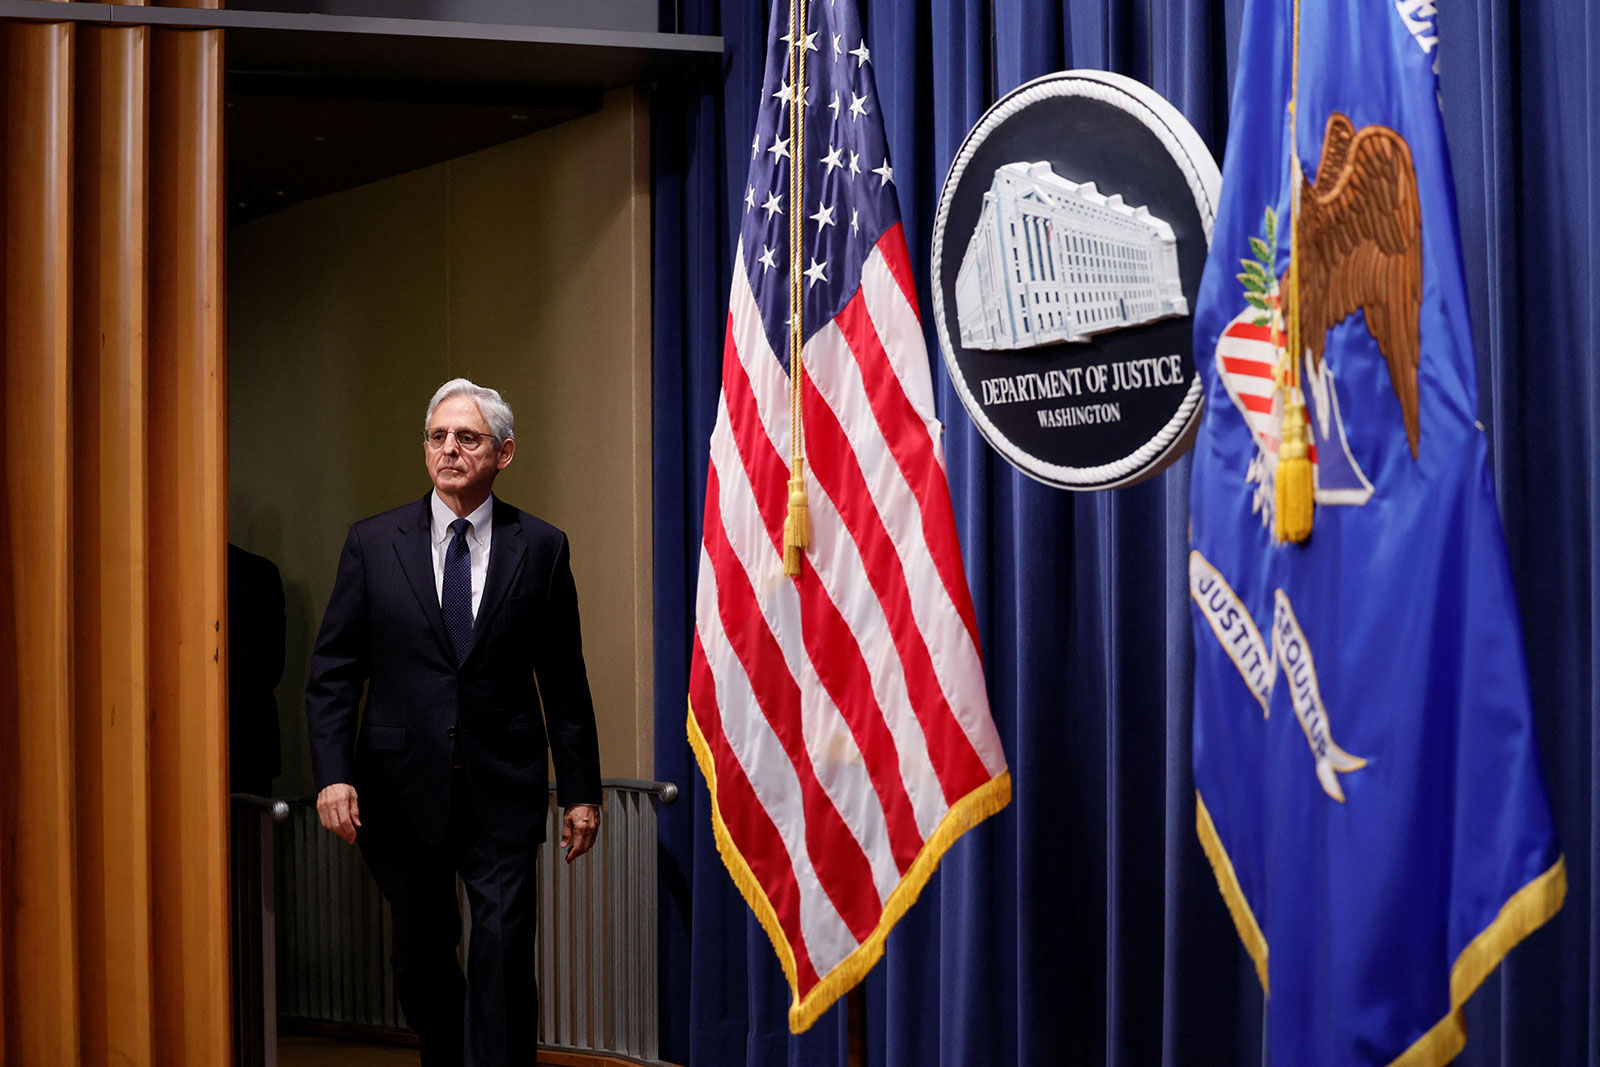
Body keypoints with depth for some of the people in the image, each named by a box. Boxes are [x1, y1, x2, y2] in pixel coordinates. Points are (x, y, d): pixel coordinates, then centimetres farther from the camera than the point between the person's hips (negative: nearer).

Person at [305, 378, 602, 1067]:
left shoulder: (540, 548, 3)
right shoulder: (373, 544, 4)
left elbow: (564, 681, 6)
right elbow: (333, 672, 3)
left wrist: (580, 791, 4)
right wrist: (332, 774, -9)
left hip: (502, 791, -1)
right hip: (403, 789, 1)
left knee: (504, 950, -10)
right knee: (422, 957, 10)